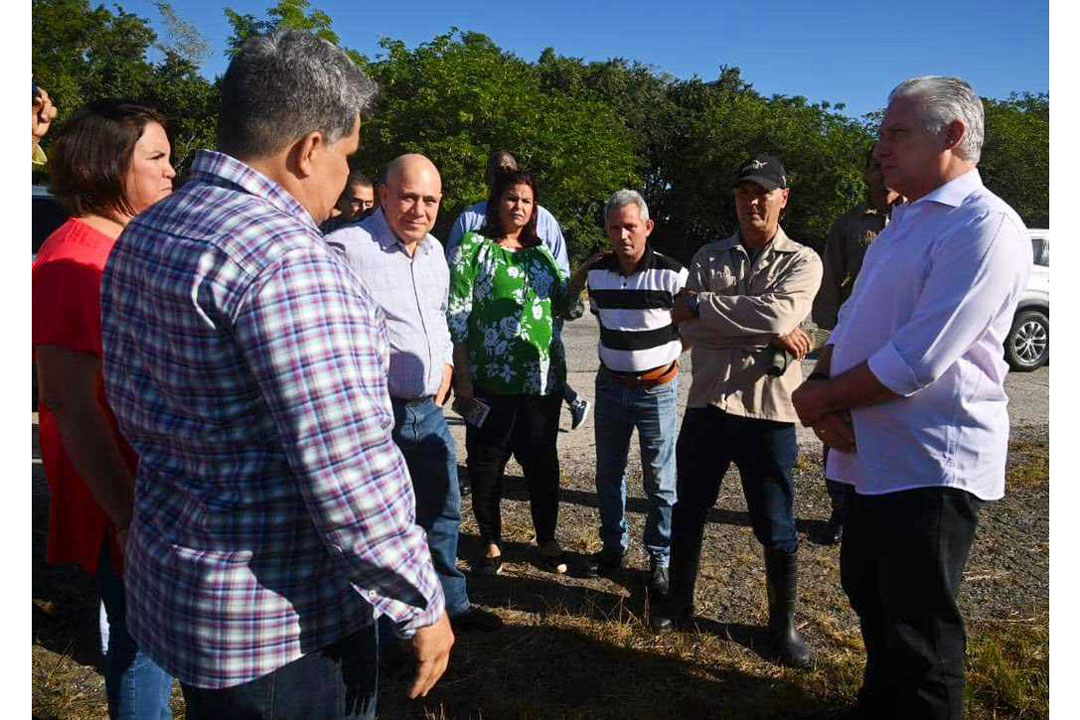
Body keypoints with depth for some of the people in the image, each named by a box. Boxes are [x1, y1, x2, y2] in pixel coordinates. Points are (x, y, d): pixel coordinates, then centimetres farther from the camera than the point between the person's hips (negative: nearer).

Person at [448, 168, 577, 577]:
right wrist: (462, 375, -11)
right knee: (486, 464, 6)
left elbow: (565, 307, 16)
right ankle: (491, 544, 23)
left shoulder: (541, 254, 14)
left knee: (542, 462, 12)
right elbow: (457, 314, -5)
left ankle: (547, 539, 27)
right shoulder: (473, 248, 1)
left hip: (543, 377, 4)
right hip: (491, 379, -4)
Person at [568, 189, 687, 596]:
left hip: (657, 389, -4)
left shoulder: (671, 274, -15)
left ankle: (660, 560, 20)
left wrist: (669, 352, -13)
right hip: (610, 386, 5)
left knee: (660, 482, 5)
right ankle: (614, 547, 32)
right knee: (608, 474, 14)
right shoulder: (596, 273, -1)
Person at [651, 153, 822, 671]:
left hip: (769, 411, -3)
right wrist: (768, 335, -17)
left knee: (775, 527, 7)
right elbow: (688, 333, -8)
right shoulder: (709, 257, 7)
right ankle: (679, 603, 35)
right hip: (707, 404, 3)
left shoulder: (802, 261, 1)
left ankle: (783, 624, 27)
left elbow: (779, 314, -21)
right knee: (687, 512, 14)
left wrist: (699, 305, -14)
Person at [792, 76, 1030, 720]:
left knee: (919, 632, 4)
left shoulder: (984, 227, -17)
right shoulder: (906, 222, 14)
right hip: (875, 453, 10)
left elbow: (916, 361, -25)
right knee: (868, 594, 24)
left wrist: (820, 398, -13)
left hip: (932, 466, -9)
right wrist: (825, 390, -5)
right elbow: (851, 326, 13)